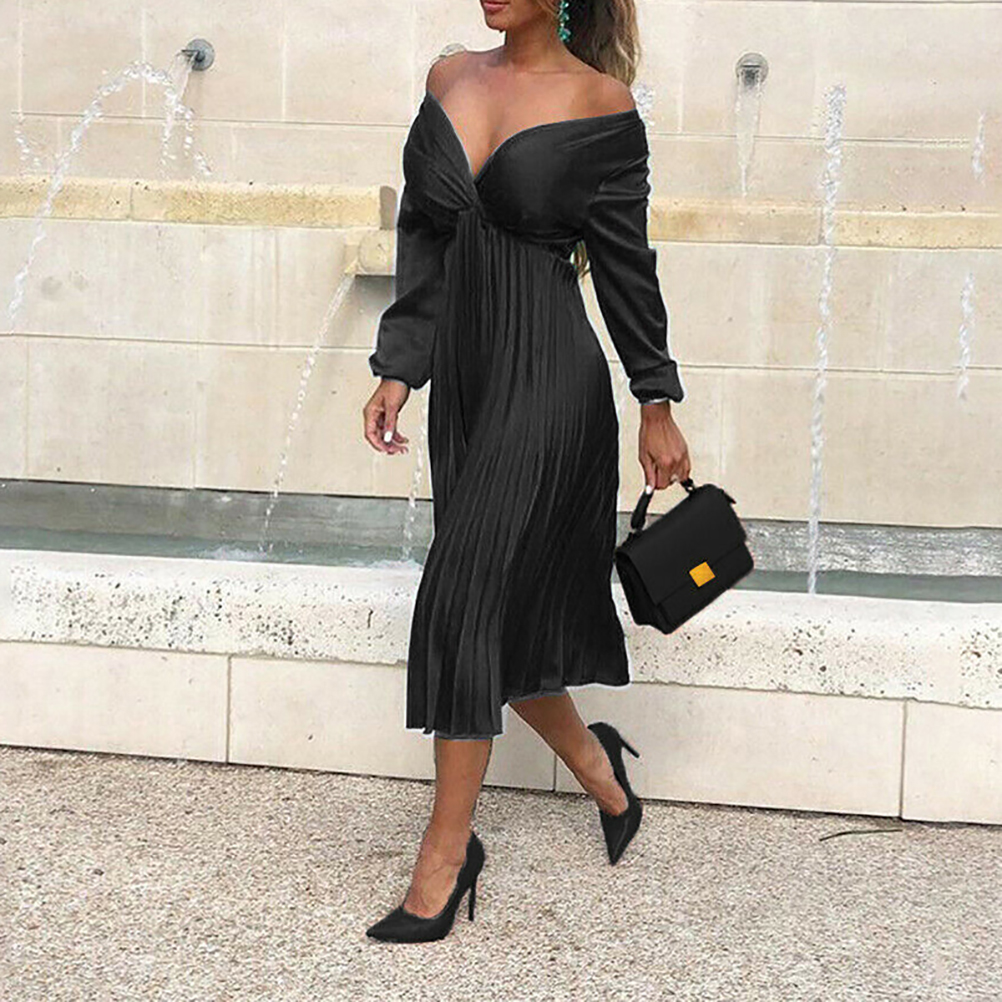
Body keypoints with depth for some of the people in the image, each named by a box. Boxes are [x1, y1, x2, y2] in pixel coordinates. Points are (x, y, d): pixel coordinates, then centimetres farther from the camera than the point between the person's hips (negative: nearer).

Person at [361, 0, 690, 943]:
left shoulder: (600, 103, -5)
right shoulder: (450, 77, 9)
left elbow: (624, 262, 0)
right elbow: (420, 237, 13)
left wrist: (658, 405, 5)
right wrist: (397, 369, 8)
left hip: (547, 379, -6)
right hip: (465, 378, 6)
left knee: (463, 600, -8)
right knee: (509, 608, 12)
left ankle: (445, 854, 5)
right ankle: (597, 766, 39)